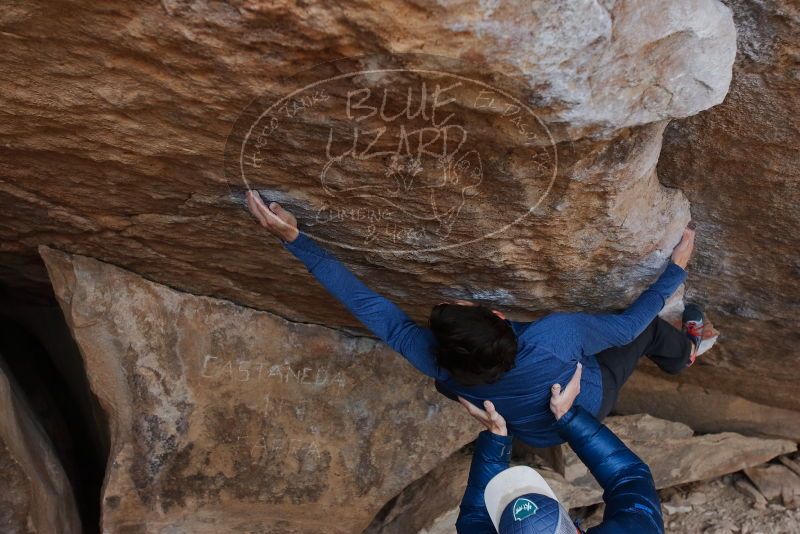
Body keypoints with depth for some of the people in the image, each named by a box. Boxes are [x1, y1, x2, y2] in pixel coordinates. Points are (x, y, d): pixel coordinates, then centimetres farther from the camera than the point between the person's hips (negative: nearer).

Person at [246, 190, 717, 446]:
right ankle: (684, 354, 52)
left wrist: (294, 238, -35)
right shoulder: (552, 336, -49)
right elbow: (627, 323, -30)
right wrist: (676, 268, -14)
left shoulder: (437, 365, -41)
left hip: (537, 432, 3)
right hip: (587, 405, -2)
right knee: (646, 325, 16)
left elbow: (372, 306, -35)